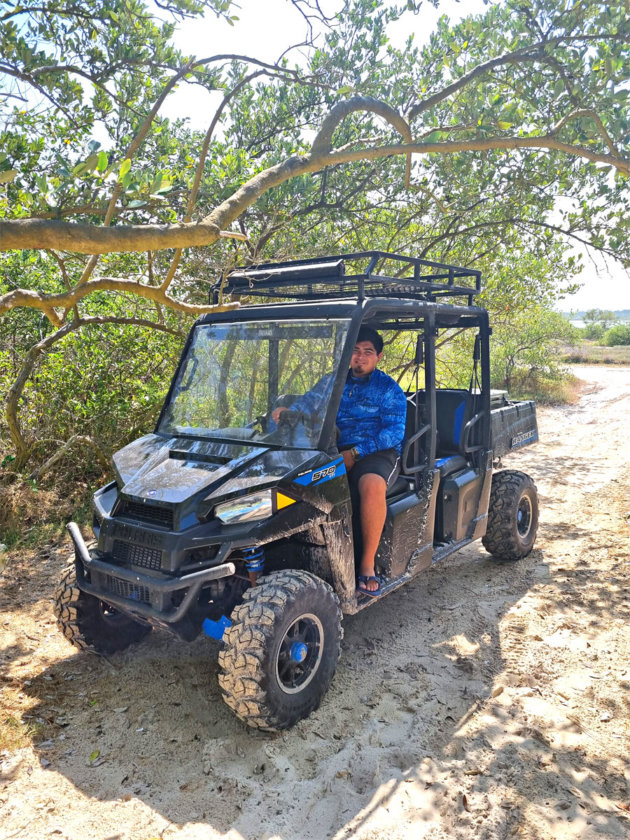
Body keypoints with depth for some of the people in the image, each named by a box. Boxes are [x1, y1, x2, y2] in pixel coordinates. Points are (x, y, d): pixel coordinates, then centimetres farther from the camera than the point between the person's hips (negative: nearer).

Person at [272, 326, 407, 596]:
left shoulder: (389, 388, 6)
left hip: (377, 453, -4)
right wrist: (287, 411, -16)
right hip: (336, 452, 4)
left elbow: (395, 432, -6)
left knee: (371, 484, -38)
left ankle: (367, 565, -25)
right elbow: (309, 402, 8)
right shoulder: (333, 382, 21)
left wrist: (355, 452, -17)